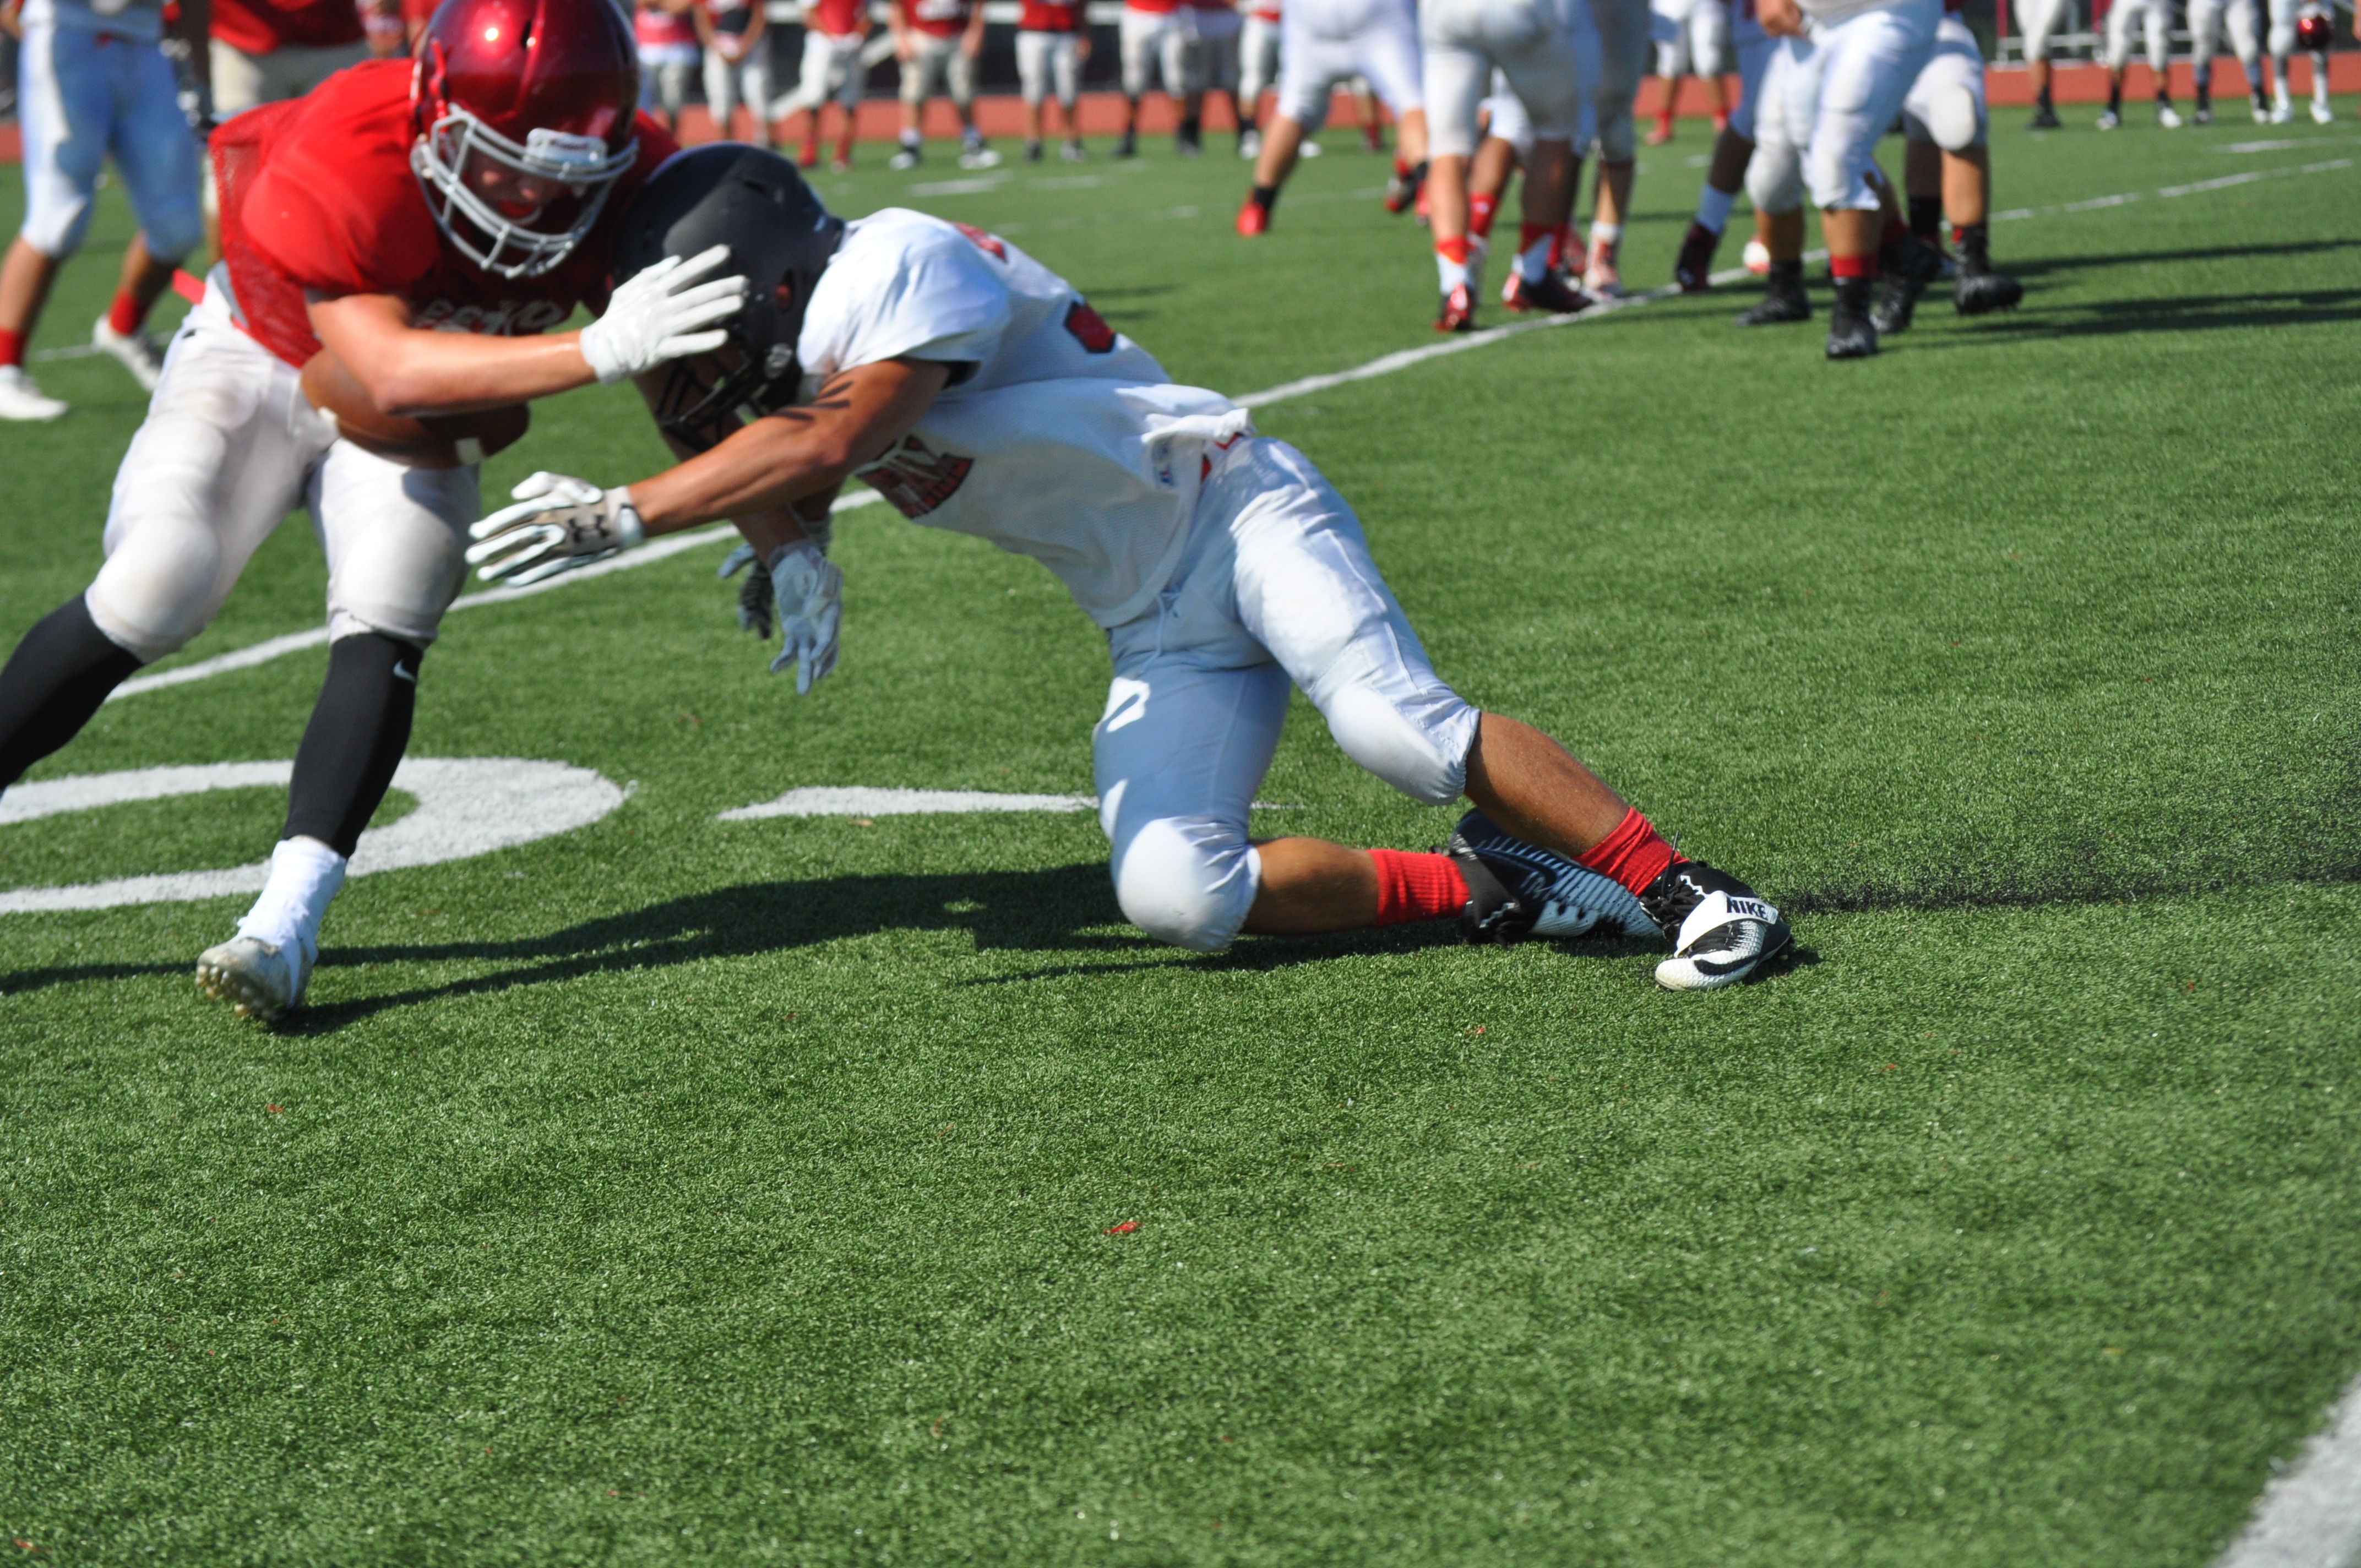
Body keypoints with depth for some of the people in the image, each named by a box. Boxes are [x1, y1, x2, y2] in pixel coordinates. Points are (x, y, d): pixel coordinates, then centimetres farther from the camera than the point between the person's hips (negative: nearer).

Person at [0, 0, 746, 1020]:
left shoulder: (628, 182, -25)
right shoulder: (343, 163, -39)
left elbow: (700, 377, -13)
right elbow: (389, 370, -45)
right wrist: (600, 351, -55)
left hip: (431, 405, 3)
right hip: (262, 356, -3)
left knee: (385, 632, -19)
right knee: (147, 599, -17)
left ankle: (286, 924, -22)